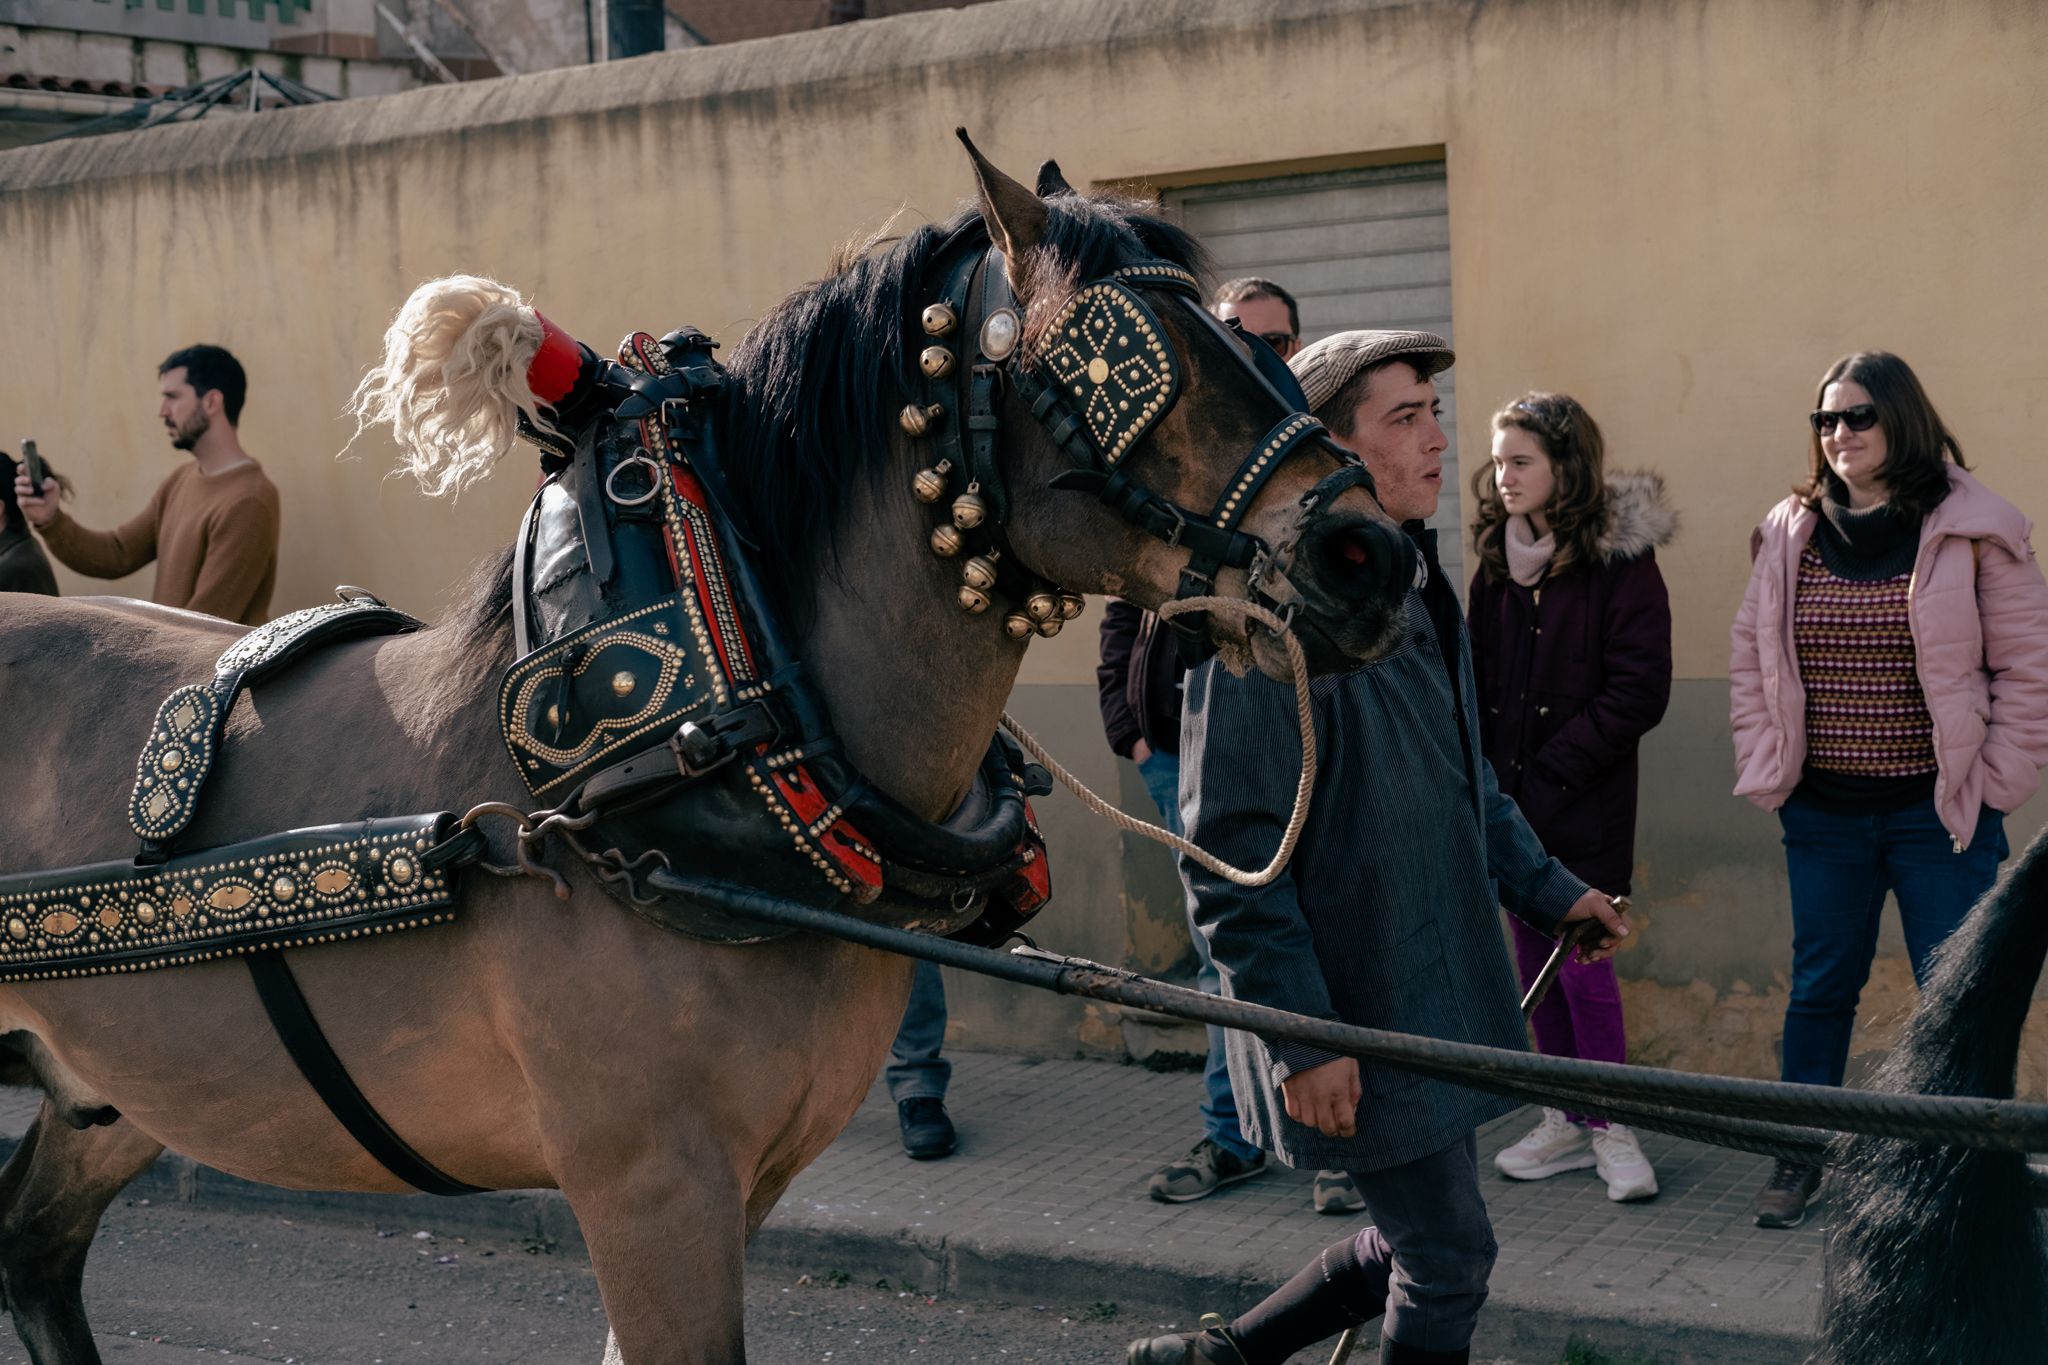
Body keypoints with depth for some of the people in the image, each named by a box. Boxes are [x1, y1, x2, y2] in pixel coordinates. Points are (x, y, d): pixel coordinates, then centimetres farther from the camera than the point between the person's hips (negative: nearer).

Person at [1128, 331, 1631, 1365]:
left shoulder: (1414, 589, 10)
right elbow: (1229, 849, -21)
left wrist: (1549, 890, 16)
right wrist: (1303, 1037, -23)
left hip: (1437, 992, 9)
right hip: (1357, 1020, -9)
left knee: (1415, 1246, 18)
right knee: (1448, 1259, 3)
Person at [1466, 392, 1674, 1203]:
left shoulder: (1620, 563, -9)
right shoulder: (1496, 564, 9)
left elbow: (1640, 691, -12)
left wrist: (1556, 767, -14)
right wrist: (1484, 771, 1)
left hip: (1584, 801, -6)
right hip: (1511, 796, 6)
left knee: (1584, 959, -5)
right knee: (1534, 958, 9)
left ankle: (1612, 1128, 9)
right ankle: (1567, 1123, 20)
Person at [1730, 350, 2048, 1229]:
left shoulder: (1972, 532, -6)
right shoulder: (1789, 535, 6)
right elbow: (1750, 657, 13)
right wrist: (1764, 772, 7)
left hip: (1937, 816, -3)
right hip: (1823, 815, 3)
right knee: (1820, 987, 12)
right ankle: (1798, 1161, 24)